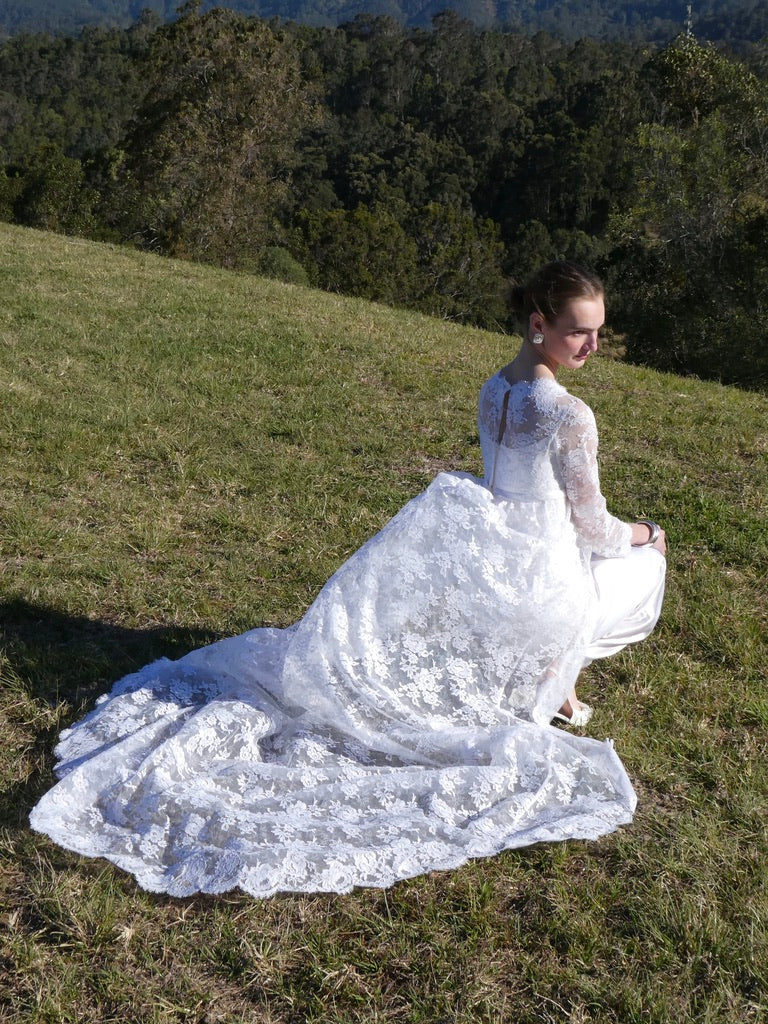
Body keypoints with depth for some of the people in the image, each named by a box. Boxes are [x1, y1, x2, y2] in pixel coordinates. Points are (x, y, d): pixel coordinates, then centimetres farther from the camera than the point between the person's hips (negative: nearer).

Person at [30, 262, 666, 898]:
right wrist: (642, 534, 11)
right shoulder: (570, 416, -22)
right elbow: (592, 529, -12)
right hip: (535, 586, -6)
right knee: (646, 564, 22)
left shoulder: (492, 391, 4)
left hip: (479, 557, 6)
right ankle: (555, 686, 22)